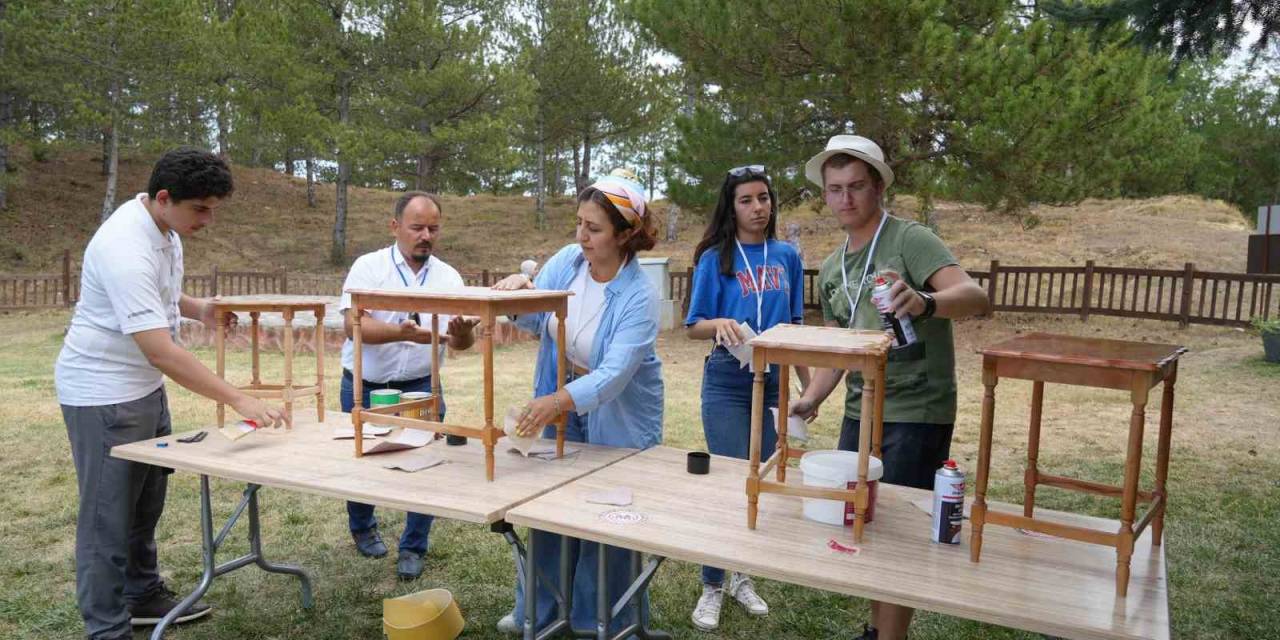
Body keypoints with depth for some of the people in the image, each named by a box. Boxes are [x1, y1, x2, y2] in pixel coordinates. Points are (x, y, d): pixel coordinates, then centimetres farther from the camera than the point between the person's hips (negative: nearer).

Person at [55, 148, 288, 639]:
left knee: (145, 501, 20)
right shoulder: (126, 248, -29)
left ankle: (143, 596, 36)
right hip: (103, 394, -9)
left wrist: (197, 309, -1)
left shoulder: (164, 225, 0)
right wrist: (239, 401, -37)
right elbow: (160, 351, -35)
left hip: (144, 386, 9)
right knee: (109, 514, 1)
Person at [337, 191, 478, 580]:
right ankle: (362, 528, 42)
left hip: (420, 387, 1)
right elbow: (353, 325, -21)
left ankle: (413, 548, 17)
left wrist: (463, 334, -33)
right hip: (363, 388, -1)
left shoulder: (449, 277, -1)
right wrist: (401, 333, -39)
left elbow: (460, 342, -8)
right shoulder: (368, 267, -8)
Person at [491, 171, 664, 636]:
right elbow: (534, 322, -2)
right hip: (560, 409, 5)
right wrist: (522, 287, -24)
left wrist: (557, 400, -50)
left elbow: (615, 374, -35)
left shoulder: (638, 296, -26)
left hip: (617, 420, -5)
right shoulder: (567, 260, -10)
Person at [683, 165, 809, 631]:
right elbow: (694, 327, -5)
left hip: (774, 384, 4)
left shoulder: (787, 256, 5)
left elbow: (794, 326, 12)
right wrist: (719, 324, -27)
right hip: (727, 386, -4)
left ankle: (743, 576, 30)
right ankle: (712, 588, 14)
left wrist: (808, 384, 11)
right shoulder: (715, 258, -5)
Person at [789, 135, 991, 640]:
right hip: (860, 413, 7)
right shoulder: (830, 270, 10)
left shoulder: (909, 240, -12)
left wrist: (923, 301, -47)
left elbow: (976, 298, -27)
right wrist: (811, 400, 3)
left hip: (917, 414, -7)